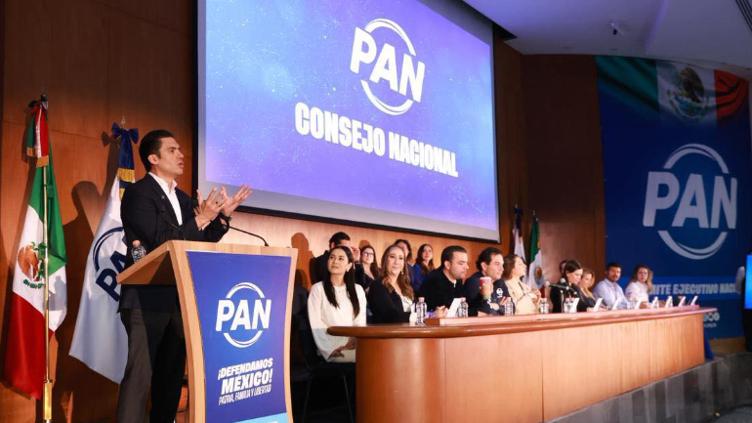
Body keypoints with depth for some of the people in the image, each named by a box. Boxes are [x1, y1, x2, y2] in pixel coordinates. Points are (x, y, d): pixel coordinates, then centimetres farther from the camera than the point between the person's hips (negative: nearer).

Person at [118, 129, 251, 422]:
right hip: (146, 299, -8)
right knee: (140, 374, -9)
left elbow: (199, 245, 15)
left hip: (178, 300, 8)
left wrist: (222, 216, 5)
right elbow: (160, 241, -18)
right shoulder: (138, 193, -8)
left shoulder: (182, 199, 16)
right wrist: (199, 219, -19)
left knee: (171, 374, 11)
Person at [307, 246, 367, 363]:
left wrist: (354, 340, -11)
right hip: (331, 348, -4)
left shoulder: (358, 290, 19)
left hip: (353, 345, 4)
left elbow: (361, 322, 11)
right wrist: (338, 345, -15)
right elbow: (316, 324, -2)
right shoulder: (318, 288, 8)